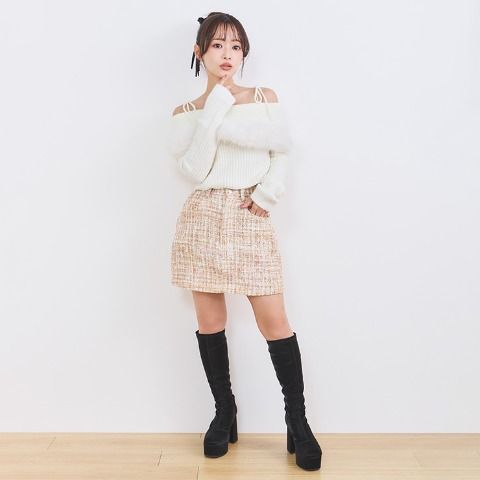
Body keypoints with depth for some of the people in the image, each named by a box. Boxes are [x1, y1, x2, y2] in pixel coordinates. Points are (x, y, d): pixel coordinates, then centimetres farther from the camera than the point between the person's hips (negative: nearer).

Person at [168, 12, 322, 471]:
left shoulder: (266, 98, 8)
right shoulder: (185, 112, 7)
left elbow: (282, 154, 1)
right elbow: (194, 170, -8)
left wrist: (266, 194, -15)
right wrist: (213, 110, -9)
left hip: (251, 219, -1)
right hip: (204, 219, 1)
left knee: (274, 321, -5)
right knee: (209, 321, 6)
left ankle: (297, 421, 9)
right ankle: (224, 411, 23)